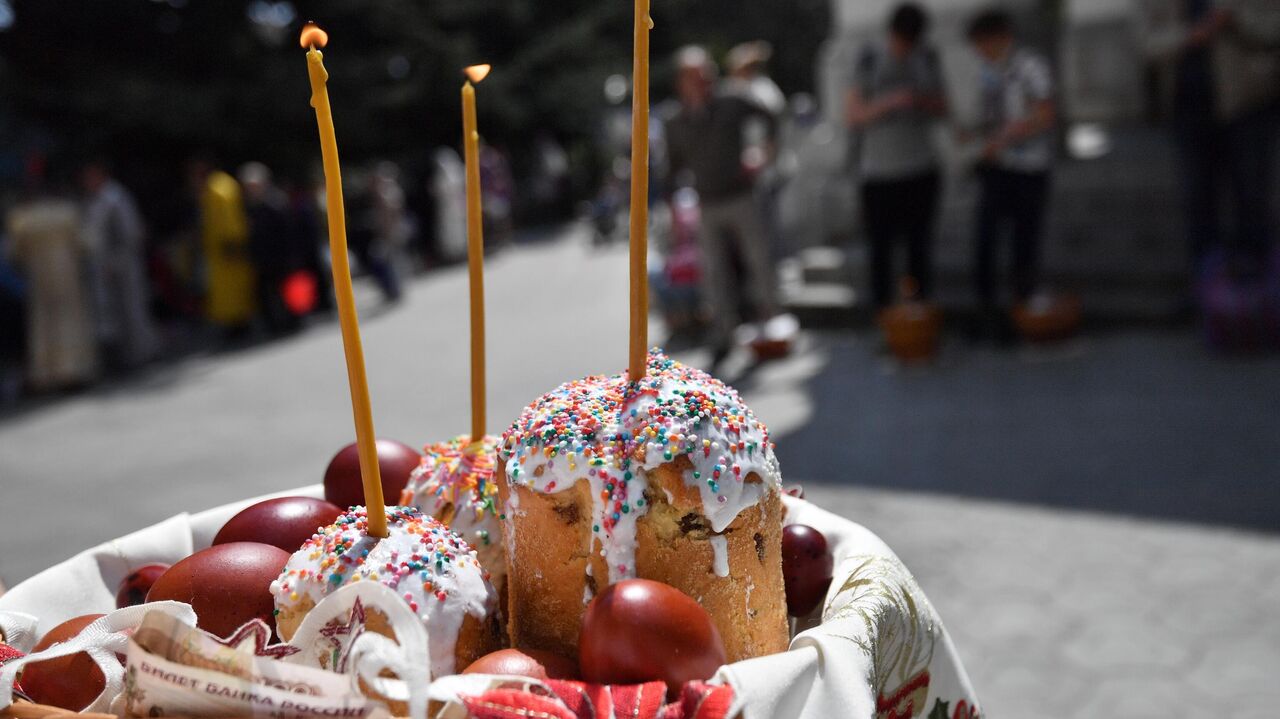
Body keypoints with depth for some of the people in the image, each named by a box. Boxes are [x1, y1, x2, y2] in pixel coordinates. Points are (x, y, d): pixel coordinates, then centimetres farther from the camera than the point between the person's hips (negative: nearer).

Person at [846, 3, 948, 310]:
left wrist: (926, 102, -13)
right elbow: (853, 115, -9)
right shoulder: (869, 60, -8)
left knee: (920, 245, 8)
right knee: (881, 247, 1)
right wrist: (890, 102, -25)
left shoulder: (927, 57, 4)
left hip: (921, 168, 3)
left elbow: (942, 109, 10)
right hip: (879, 171, -3)